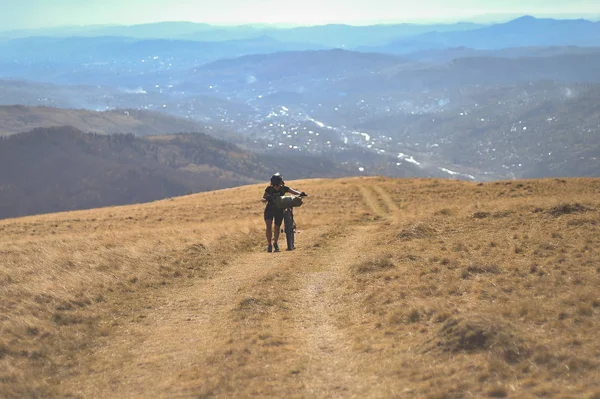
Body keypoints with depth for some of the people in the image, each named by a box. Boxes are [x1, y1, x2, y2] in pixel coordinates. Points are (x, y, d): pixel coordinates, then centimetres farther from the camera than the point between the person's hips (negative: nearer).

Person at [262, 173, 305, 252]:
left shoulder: (284, 188, -13)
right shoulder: (269, 189, -15)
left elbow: (294, 191, -21)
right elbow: (263, 199, -14)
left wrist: (300, 193, -42)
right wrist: (267, 199, -37)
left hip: (279, 210, 1)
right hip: (269, 210, -1)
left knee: (277, 228, 4)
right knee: (269, 226, -19)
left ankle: (275, 243, 27)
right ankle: (269, 244, -8)